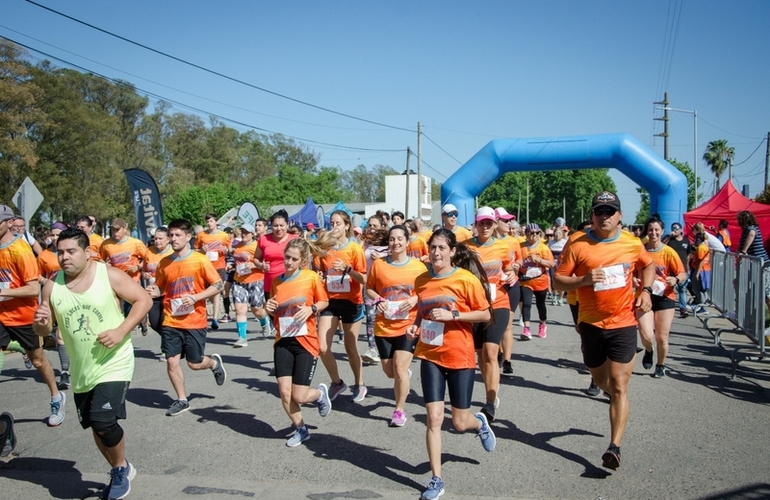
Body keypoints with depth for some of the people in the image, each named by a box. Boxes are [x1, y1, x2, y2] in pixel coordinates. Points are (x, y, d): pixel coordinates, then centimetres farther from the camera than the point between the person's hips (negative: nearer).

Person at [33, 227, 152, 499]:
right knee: (96, 426, 15)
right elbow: (44, 330, 6)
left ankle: (121, 469, 13)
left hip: (114, 363, -5)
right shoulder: (52, 285, -2)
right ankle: (119, 471, 40)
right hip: (81, 370, 5)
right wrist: (41, 322, -19)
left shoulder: (110, 275, -13)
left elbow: (144, 300, -11)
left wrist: (121, 331, -21)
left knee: (104, 422, -16)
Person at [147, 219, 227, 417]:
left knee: (195, 363, 3)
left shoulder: (200, 260, -9)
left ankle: (214, 362, 37)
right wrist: (155, 292, -8)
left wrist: (195, 297, -18)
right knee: (171, 361, 1)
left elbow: (218, 285, -8)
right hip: (171, 322, 4)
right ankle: (182, 400, 20)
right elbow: (161, 288, 16)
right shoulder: (164, 263, 3)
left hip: (194, 322, -3)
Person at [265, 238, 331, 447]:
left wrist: (311, 309, -14)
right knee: (284, 392, -3)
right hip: (282, 342, 4)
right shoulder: (276, 281, 4)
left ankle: (321, 393, 31)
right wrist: (269, 308, -5)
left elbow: (324, 302, 6)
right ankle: (301, 429, 22)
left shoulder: (312, 277, -7)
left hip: (306, 342, -3)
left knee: (299, 396, -4)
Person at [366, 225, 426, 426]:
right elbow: (369, 288, 8)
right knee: (389, 371, 12)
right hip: (383, 325, 2)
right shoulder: (378, 264, -2)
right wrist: (377, 300, -12)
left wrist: (415, 299, -15)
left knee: (400, 368, -8)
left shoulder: (418, 266, -5)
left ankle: (400, 410, 11)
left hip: (408, 325, -2)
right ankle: (404, 375, 48)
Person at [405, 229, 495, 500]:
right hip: (430, 356, 3)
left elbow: (485, 315, -9)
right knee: (433, 417, -2)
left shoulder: (467, 279, -12)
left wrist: (452, 315, -20)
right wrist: (415, 326, -2)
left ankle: (480, 422, 44)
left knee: (460, 423, 7)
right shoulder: (422, 280, 2)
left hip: (460, 357, -3)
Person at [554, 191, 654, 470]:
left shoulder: (632, 243, 0)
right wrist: (584, 280, -23)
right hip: (591, 324, 1)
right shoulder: (577, 245, -7)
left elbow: (648, 265, 20)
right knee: (600, 380, 20)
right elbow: (559, 281, -6)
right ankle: (617, 400, 54)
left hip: (624, 324, -1)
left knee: (619, 387, -7)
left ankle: (614, 447, -6)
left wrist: (646, 291, 4)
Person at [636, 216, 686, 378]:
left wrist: (676, 279, -24)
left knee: (662, 337, 5)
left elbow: (683, 274, -3)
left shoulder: (668, 252, -5)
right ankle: (648, 351, 26)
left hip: (665, 297, -1)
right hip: (644, 297, 1)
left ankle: (661, 366, 32)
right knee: (646, 336, -12)